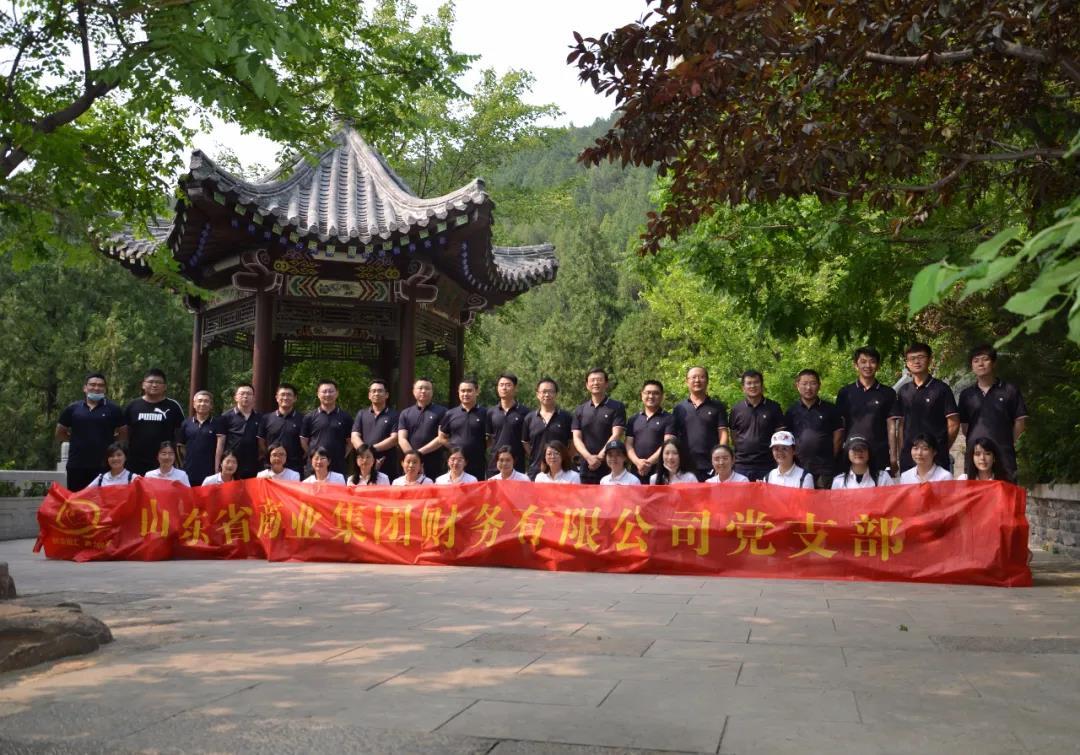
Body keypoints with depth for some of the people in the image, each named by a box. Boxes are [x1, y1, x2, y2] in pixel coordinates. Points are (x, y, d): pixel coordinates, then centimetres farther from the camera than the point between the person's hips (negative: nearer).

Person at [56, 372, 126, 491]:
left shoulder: (113, 409, 4)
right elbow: (60, 433, 15)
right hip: (76, 465, 2)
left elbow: (123, 433, 9)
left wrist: (110, 442, 1)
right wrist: (77, 440, 9)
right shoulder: (72, 408, 8)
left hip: (103, 466, -2)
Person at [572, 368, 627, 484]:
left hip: (610, 468, -3)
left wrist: (599, 457, -14)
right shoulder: (580, 410, 14)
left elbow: (616, 435, -6)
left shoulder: (616, 407, 3)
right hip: (586, 469, 3)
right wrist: (589, 457, -11)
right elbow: (576, 438, 6)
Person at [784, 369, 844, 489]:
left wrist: (831, 458, 4)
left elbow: (838, 436, 6)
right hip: (799, 467, 1)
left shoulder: (830, 409, 4)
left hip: (825, 469, -1)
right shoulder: (792, 410, 8)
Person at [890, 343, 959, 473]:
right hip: (908, 458, 4)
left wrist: (942, 450, 0)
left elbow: (953, 424, 0)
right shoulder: (903, 391, 12)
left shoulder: (941, 389, 0)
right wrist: (901, 454, 6)